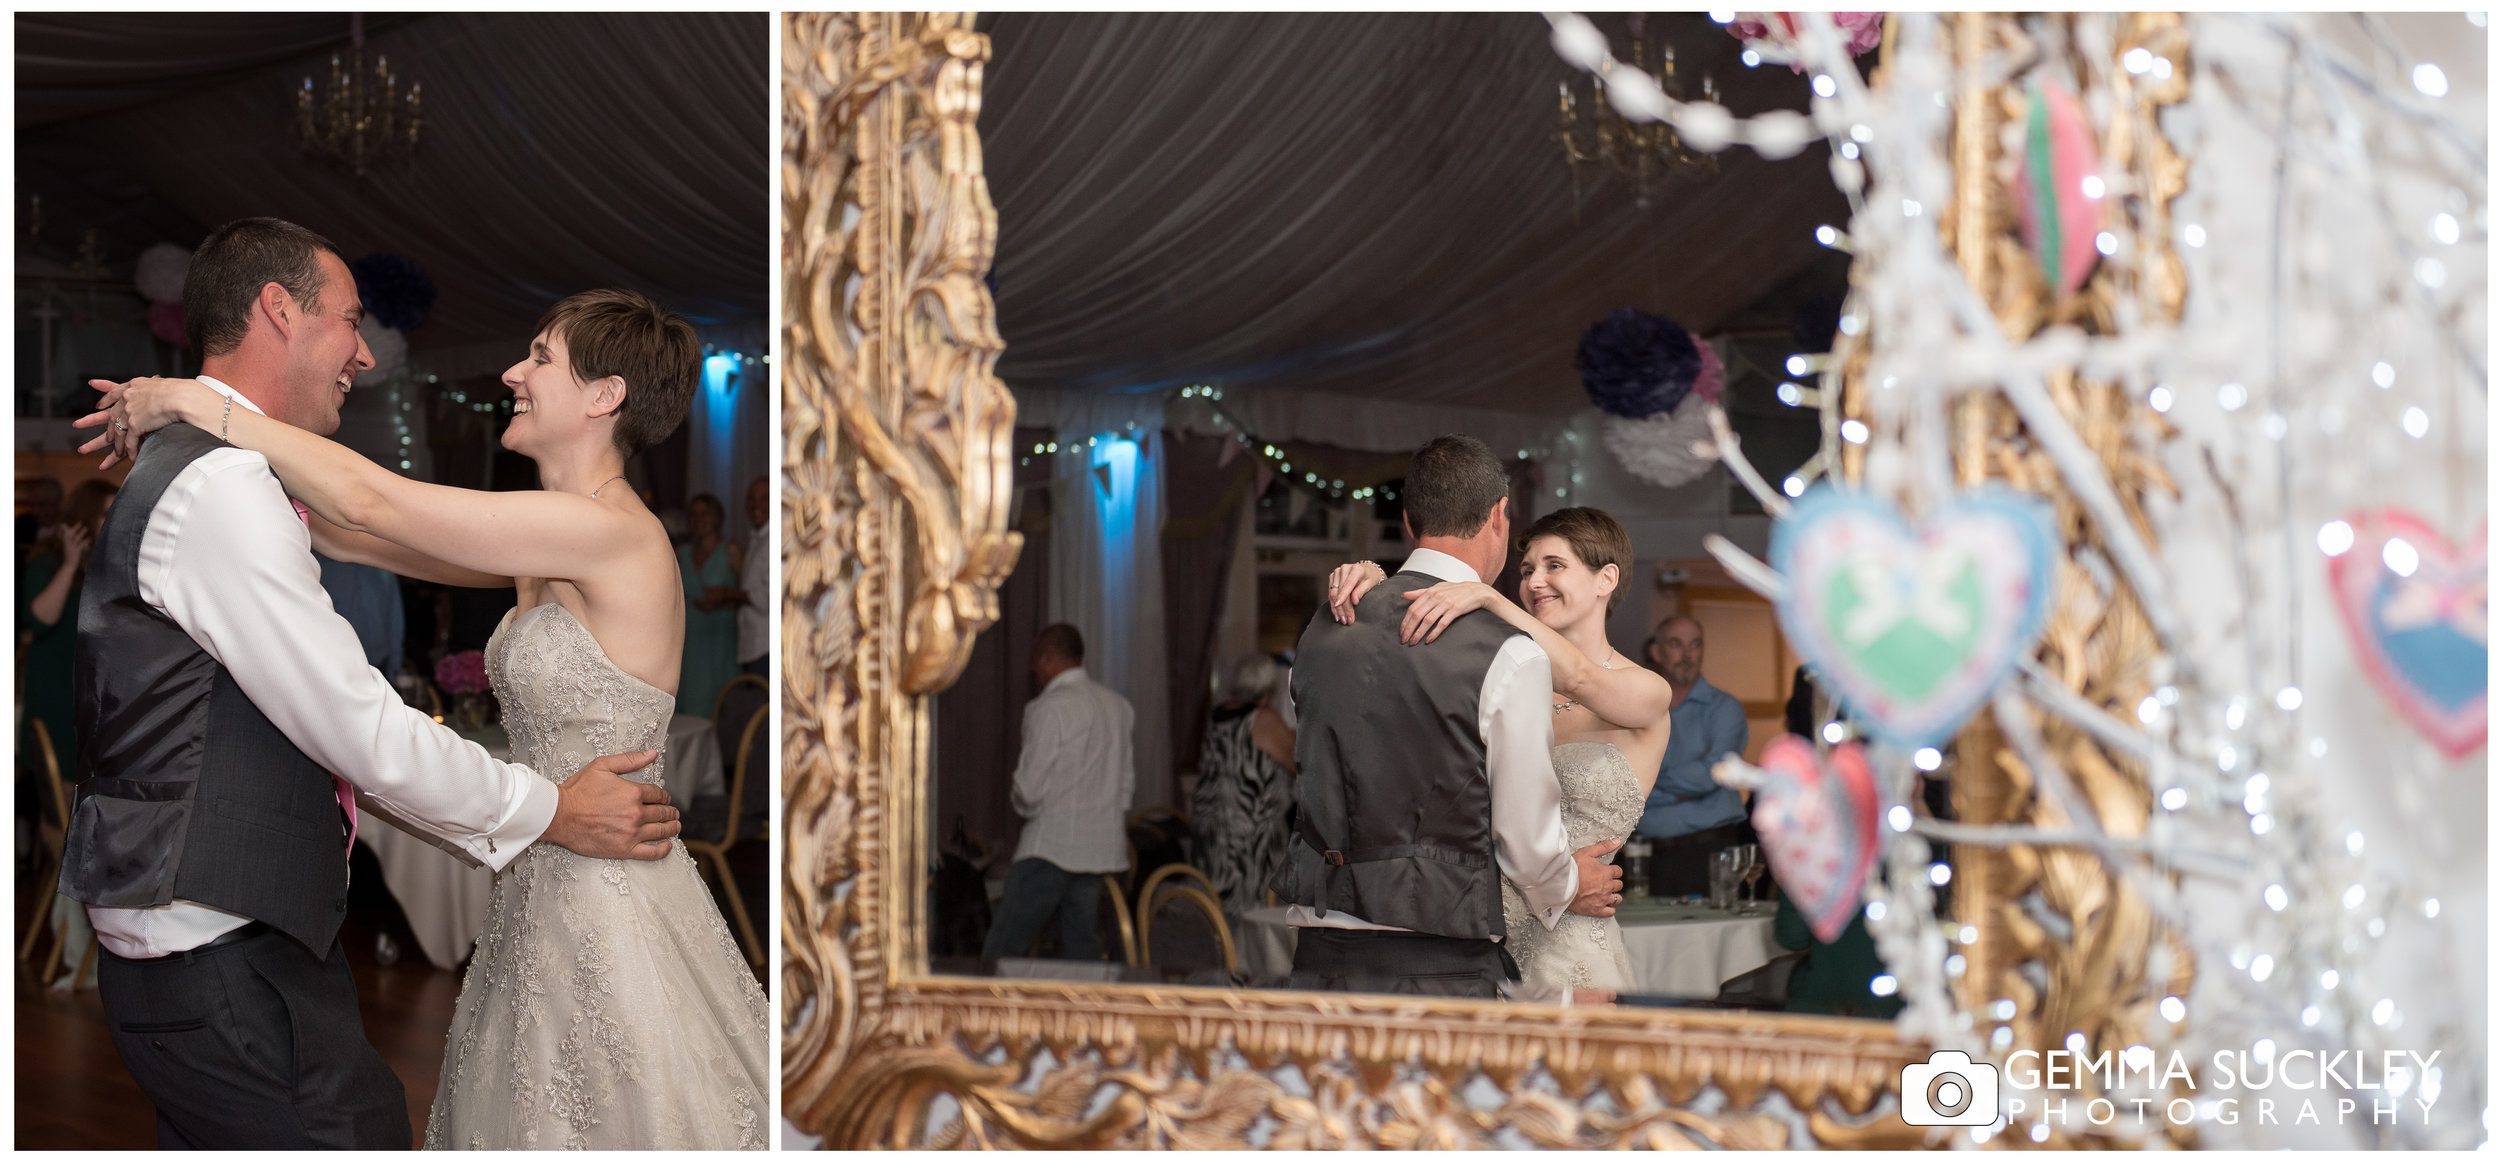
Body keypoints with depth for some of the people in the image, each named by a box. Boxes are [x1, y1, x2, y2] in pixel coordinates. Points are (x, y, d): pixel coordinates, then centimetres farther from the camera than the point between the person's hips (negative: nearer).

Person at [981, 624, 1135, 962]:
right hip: (1103, 846, 8)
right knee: (1081, 950, 9)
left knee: (1002, 950, -5)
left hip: (1051, 846, -7)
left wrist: (1024, 807, 7)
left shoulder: (1050, 707, -11)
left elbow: (1030, 789, -13)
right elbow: (1127, 784, 16)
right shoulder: (1120, 706, 12)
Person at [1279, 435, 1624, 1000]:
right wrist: (1566, 891, 20)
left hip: (1320, 953, 6)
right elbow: (1528, 840, -4)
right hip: (1440, 965, -6)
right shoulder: (1511, 658, -9)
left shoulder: (1324, 628, 7)